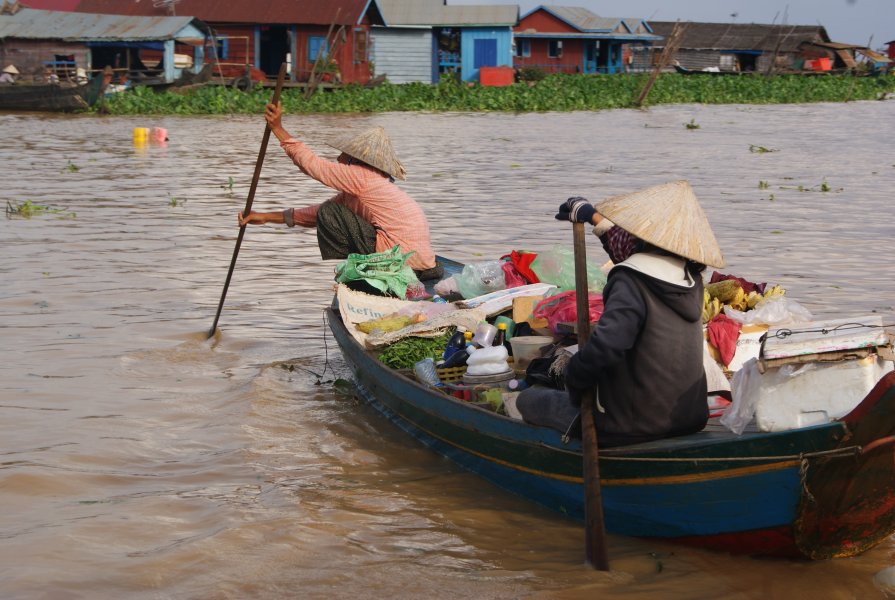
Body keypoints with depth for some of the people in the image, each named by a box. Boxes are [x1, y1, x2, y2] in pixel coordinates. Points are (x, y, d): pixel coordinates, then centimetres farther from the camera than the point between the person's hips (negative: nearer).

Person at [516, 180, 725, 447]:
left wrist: (573, 380, -14)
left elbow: (605, 346, -35)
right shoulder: (690, 278, 3)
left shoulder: (632, 283, -22)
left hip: (632, 429, -8)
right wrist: (595, 217, 34)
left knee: (528, 400, 11)